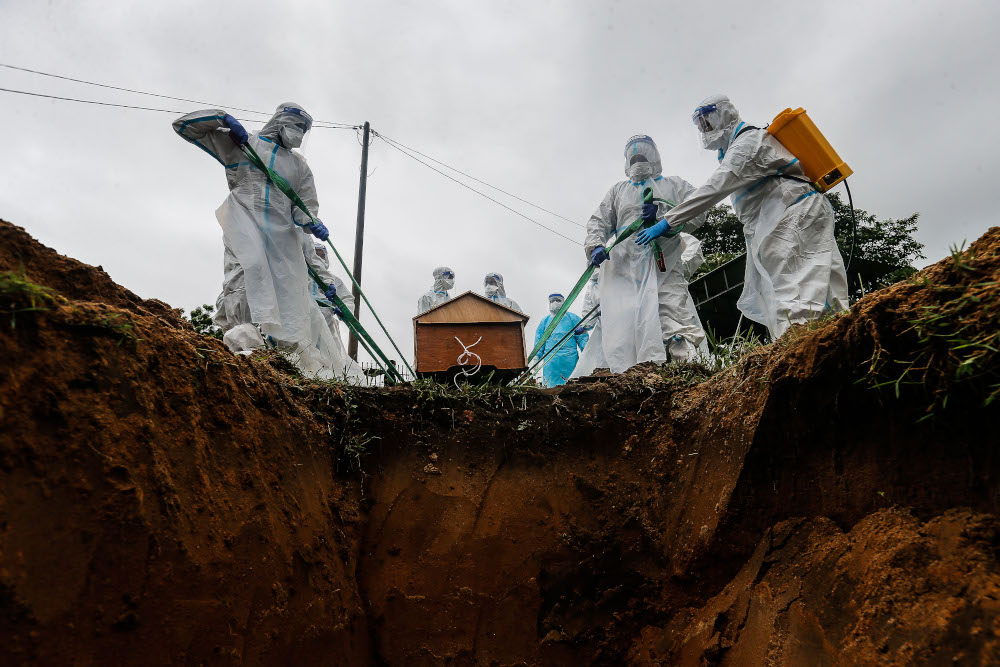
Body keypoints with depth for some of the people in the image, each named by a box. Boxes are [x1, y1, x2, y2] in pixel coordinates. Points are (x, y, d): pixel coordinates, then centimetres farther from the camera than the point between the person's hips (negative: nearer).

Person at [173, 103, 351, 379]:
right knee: (248, 264, -32)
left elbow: (305, 204, 17)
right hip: (245, 221, -3)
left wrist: (310, 222, -7)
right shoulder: (238, 143, 16)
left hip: (282, 232, 3)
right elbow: (184, 126, 17)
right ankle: (244, 333, -40)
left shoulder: (299, 165, 25)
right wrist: (223, 118, 2)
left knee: (293, 290, -3)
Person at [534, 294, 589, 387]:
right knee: (552, 385, -4)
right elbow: (539, 340, 17)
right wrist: (536, 357, 9)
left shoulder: (572, 318, 12)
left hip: (569, 358, -1)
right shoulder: (545, 321, 17)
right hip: (550, 358, 2)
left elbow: (582, 337, 10)